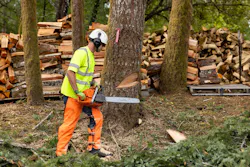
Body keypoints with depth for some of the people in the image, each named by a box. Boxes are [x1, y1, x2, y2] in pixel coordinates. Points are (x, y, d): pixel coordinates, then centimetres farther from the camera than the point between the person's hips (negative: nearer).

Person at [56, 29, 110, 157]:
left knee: (97, 117, 8)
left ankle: (93, 147, 14)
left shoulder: (90, 55, 14)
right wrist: (77, 92, -25)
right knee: (69, 124, -3)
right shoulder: (81, 53, -17)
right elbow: (70, 72, -26)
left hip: (83, 95, 9)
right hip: (72, 96, -9)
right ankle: (60, 153, 7)